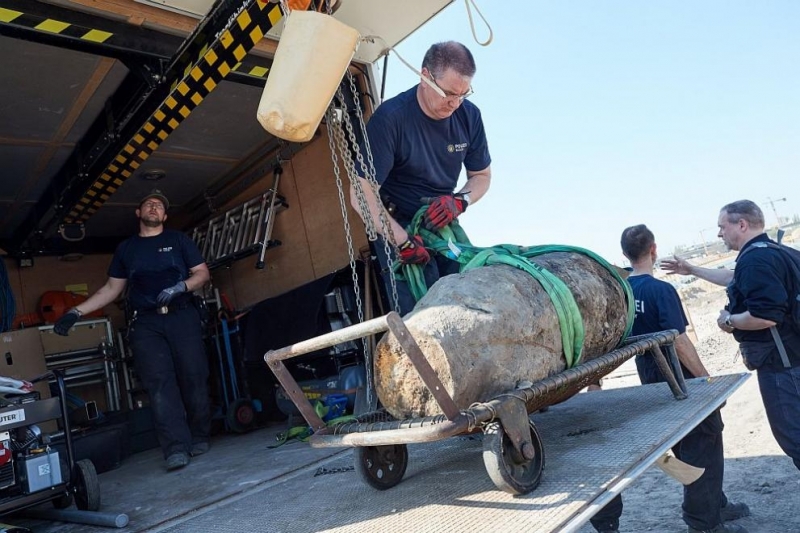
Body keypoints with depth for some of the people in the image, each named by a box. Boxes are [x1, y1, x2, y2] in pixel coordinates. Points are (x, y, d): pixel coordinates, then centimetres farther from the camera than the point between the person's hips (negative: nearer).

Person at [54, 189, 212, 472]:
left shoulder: (178, 240, 12)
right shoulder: (125, 248, 19)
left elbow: (202, 273, 6)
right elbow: (112, 288, 20)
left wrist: (180, 287, -13)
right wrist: (76, 311, 10)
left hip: (182, 317, -1)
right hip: (145, 323, 1)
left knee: (194, 378, -6)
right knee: (159, 383, -11)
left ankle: (199, 439, 7)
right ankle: (176, 449, -16)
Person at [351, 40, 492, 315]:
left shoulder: (469, 115, -2)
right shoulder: (390, 118, -18)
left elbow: (482, 175, 11)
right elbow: (361, 195, -19)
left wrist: (460, 201, -11)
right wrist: (402, 241, -21)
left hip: (443, 222, 5)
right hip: (395, 226, -5)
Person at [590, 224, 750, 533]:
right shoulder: (661, 290, -21)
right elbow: (678, 342, -24)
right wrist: (706, 379, -15)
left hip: (650, 380, 7)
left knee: (687, 447, 22)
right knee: (703, 448, 8)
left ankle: (714, 504, 37)